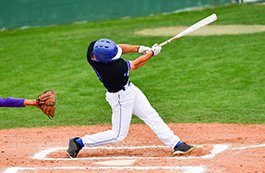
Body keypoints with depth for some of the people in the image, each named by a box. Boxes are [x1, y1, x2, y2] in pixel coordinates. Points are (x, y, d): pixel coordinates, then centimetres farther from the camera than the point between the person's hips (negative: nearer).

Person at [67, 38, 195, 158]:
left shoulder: (94, 47, -20)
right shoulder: (112, 69, -38)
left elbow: (118, 47, -2)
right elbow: (135, 64, -21)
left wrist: (138, 48, -13)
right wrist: (152, 53, -8)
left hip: (128, 88, 9)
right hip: (121, 96, -9)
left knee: (152, 116, 12)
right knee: (118, 134, 5)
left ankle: (176, 144, 18)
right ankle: (79, 143, 14)